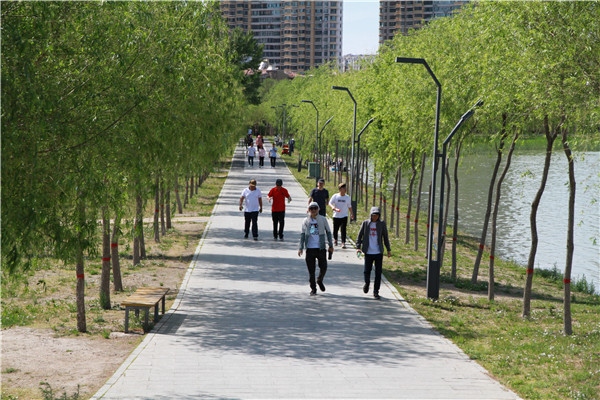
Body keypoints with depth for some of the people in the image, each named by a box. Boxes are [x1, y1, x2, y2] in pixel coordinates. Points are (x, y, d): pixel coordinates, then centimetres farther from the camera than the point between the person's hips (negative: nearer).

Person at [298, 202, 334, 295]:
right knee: (311, 270, 1)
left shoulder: (323, 219, 3)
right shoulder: (306, 221, 5)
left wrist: (331, 246, 7)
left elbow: (328, 232, 9)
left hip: (321, 248, 0)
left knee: (323, 267, 0)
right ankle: (313, 289, 13)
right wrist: (301, 248, 3)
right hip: (310, 248, 0)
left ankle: (319, 281, 30)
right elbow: (302, 234, 9)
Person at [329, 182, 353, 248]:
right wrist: (333, 207, -22)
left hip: (344, 216, 0)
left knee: (343, 230, -10)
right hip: (336, 216, 0)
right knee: (335, 229, 8)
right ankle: (335, 239, 36)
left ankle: (343, 243, -9)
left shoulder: (347, 197, 3)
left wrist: (351, 214, 16)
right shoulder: (335, 196, -3)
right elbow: (330, 203, -2)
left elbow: (349, 206, 15)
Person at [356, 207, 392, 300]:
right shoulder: (365, 223, 0)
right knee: (367, 271, 2)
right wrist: (358, 247, -3)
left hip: (378, 252, 0)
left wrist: (388, 250, 10)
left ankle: (376, 292, 11)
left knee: (378, 273, 0)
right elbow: (359, 235, 6)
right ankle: (367, 283, 34)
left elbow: (385, 237, 9)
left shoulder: (382, 224, 1)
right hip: (368, 252, 0)